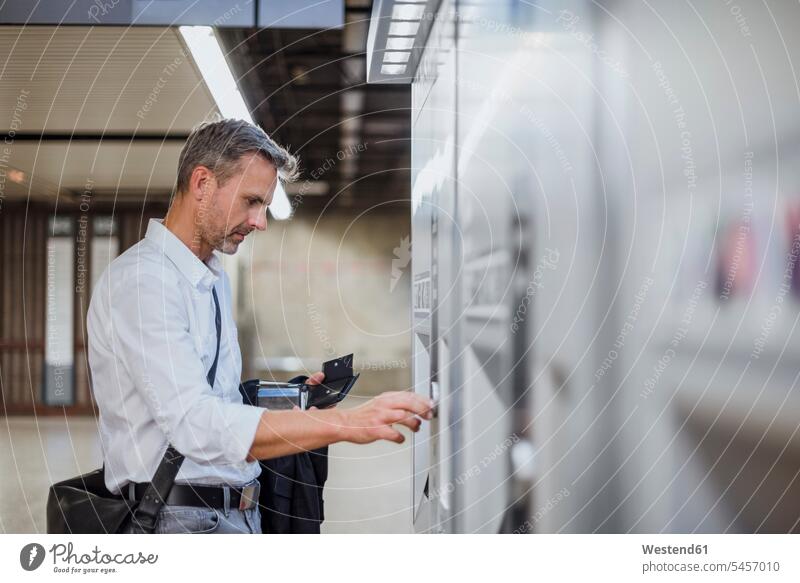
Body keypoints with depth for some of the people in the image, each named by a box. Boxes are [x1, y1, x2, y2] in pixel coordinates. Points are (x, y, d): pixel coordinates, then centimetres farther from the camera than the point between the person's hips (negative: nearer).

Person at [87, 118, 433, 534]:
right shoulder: (141, 279, -15)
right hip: (182, 516, -8)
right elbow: (194, 423, -27)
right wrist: (344, 423, -31)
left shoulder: (215, 278, 15)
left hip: (239, 511, 8)